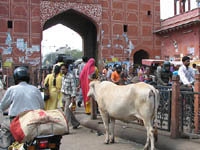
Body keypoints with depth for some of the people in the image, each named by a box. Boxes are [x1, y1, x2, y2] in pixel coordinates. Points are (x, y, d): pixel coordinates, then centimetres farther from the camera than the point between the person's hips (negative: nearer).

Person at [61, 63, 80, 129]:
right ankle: (75, 123, 28)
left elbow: (73, 87, -16)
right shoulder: (63, 76, 9)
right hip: (63, 95, 8)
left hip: (68, 96, -8)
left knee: (66, 112, -9)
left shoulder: (71, 76, -14)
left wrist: (73, 97, -20)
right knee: (68, 111, 14)